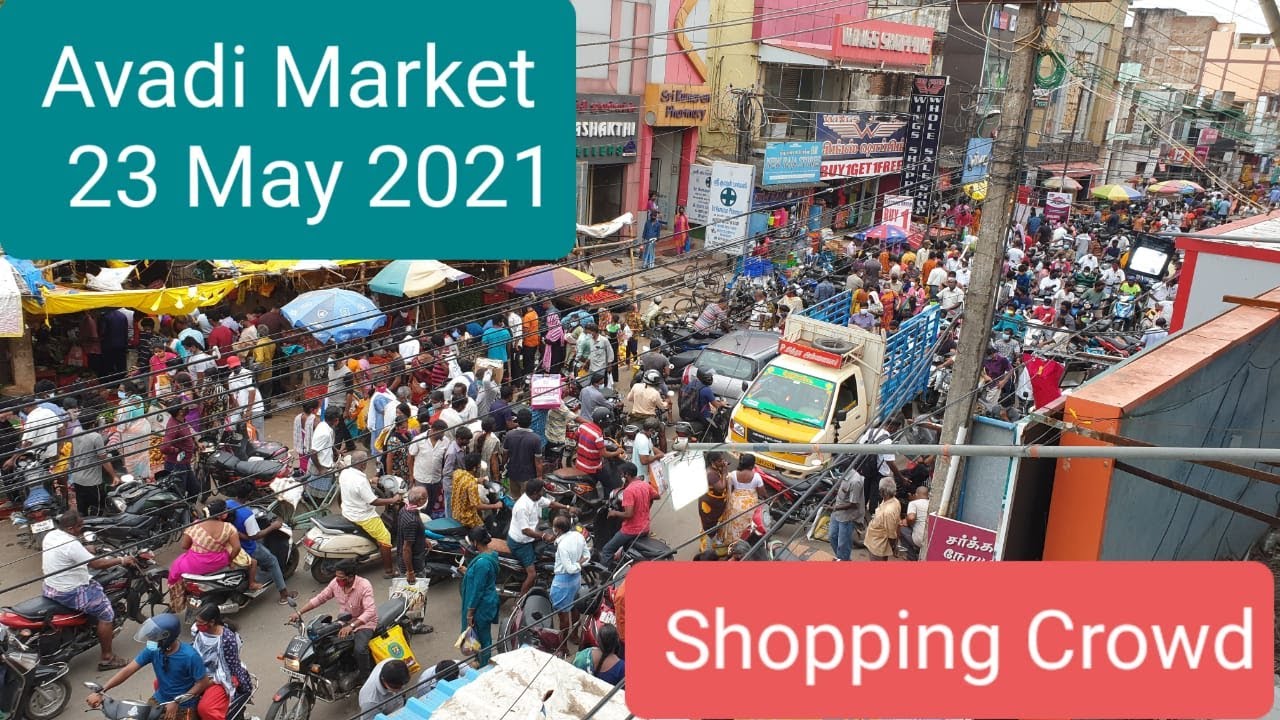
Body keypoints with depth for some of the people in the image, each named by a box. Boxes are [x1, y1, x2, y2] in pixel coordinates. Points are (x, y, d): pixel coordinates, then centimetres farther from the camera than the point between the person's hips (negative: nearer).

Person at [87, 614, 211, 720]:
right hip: (159, 700, 6)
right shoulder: (153, 649, -10)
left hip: (183, 706, -6)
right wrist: (100, 691, -18)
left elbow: (202, 683, -18)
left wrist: (177, 702, -21)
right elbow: (128, 670, -9)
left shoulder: (190, 656, -26)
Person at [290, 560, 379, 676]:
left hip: (364, 623, -7)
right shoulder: (336, 583, -8)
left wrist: (351, 626, -48)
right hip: (343, 622, 7)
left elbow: (370, 611, -37)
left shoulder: (364, 586, -27)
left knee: (360, 650, -30)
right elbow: (319, 598, 2)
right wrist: (299, 613, -6)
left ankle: (366, 679, -9)